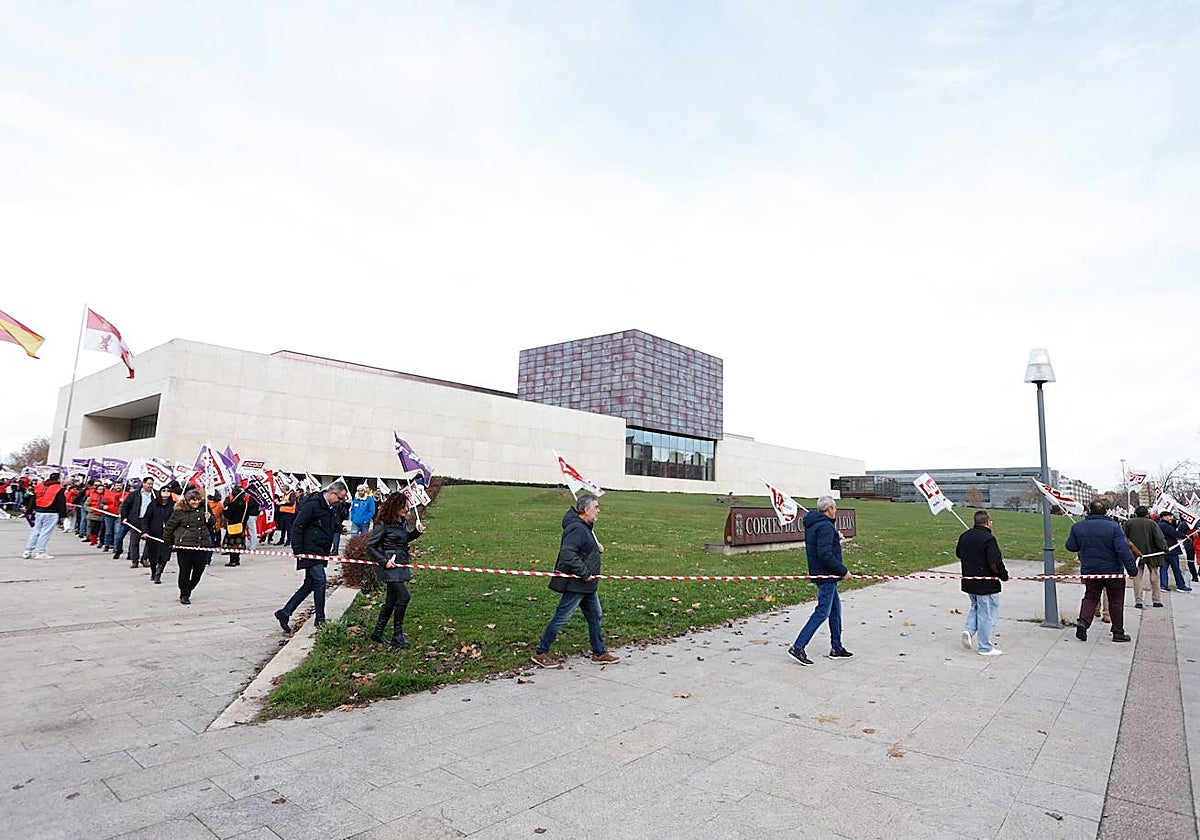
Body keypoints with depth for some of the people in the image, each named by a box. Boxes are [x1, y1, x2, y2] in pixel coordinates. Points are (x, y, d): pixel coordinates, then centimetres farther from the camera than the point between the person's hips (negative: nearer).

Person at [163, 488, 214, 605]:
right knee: (185, 571, 2)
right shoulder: (180, 511, -4)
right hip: (184, 546, -4)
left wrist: (209, 518, 0)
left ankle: (188, 589, 32)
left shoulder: (204, 509, 9)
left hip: (202, 545, 4)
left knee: (199, 570, 8)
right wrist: (168, 542, 9)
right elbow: (169, 526, 4)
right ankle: (184, 595, 17)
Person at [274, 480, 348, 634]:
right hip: (310, 551, -9)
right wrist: (297, 550, -17)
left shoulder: (333, 507, 9)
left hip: (321, 552, 9)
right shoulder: (312, 505, -17)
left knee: (310, 584, 12)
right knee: (320, 580, -10)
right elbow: (297, 526, -16)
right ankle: (320, 618, 4)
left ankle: (284, 613, 22)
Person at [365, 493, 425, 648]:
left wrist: (417, 532, 5)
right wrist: (384, 561, -18)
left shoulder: (403, 521, 8)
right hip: (390, 565, -8)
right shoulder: (383, 524, -14)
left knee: (391, 600, 13)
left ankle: (378, 633, 25)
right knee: (403, 596, -12)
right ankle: (397, 636, 0)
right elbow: (370, 546, -11)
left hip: (401, 564, 8)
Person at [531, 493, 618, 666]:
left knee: (595, 616, 16)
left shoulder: (585, 527, 12)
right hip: (575, 584, -10)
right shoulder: (576, 528, -21)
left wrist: (596, 547, 7)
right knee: (561, 617, -1)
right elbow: (568, 555, -30)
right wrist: (584, 573, -23)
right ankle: (540, 653, 11)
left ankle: (599, 652, 28)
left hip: (587, 584, 11)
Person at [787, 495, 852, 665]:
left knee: (835, 609, 19)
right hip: (827, 575, -10)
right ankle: (798, 647, -8)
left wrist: (836, 538, 9)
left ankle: (836, 648, 27)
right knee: (822, 612, -7)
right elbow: (825, 555, -26)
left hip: (822, 574, 10)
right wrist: (843, 570, -17)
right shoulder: (826, 526, -19)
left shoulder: (812, 525, 12)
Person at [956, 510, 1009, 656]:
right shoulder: (988, 539, -19)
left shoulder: (964, 536, 6)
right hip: (986, 584, -7)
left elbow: (958, 554, 18)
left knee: (976, 607, 26)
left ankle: (968, 630, 7)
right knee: (987, 614, 3)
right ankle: (985, 648, 10)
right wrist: (1003, 575, -7)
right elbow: (995, 562, -22)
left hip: (968, 582, 7)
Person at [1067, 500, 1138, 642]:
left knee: (1090, 597, 13)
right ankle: (1118, 632, 17)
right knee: (1116, 602, 10)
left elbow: (1070, 546, 5)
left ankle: (1083, 622, -6)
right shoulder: (1113, 527, -13)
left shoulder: (1078, 526, -3)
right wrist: (1132, 569, -13)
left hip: (1089, 571, 2)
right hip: (1113, 571, -2)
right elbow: (1123, 550, -18)